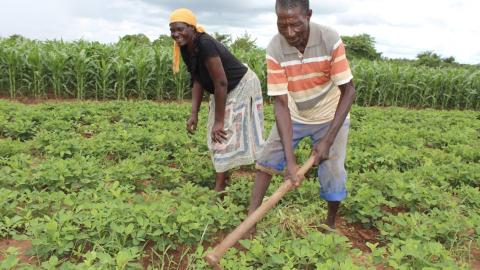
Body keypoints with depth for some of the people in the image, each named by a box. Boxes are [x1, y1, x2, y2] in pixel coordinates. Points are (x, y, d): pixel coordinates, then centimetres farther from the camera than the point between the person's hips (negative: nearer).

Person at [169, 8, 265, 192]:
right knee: (217, 135, 14)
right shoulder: (185, 48, -7)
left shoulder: (205, 44, -32)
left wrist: (219, 121, -26)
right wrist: (194, 114, -10)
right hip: (224, 92, 9)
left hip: (241, 87, -9)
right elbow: (197, 80, -2)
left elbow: (221, 83, -32)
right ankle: (223, 176, 30)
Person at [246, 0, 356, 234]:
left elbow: (348, 91, -23)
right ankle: (251, 216, 5)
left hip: (330, 116, -1)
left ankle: (330, 224, 22)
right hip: (294, 115, 2)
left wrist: (328, 139, -30)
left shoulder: (330, 40, -28)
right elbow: (281, 103, -27)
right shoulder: (275, 49, -26)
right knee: (268, 157, -6)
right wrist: (290, 159, -32)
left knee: (332, 174, -4)